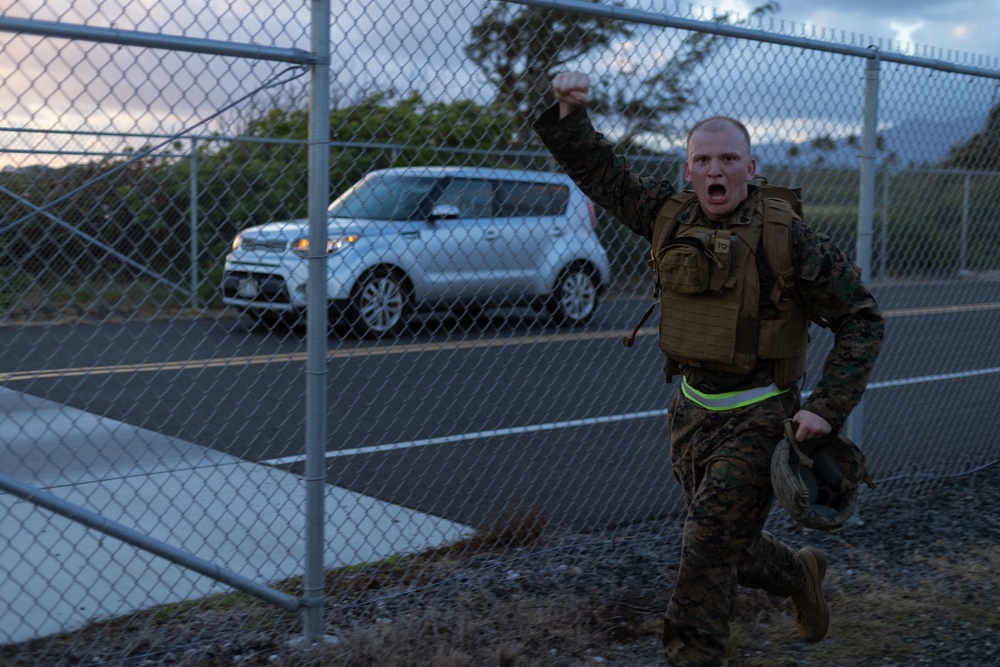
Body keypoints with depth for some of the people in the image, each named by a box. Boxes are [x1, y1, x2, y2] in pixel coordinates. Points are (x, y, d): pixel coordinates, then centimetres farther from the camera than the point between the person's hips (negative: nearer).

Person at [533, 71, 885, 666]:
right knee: (729, 544, 18)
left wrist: (828, 406, -17)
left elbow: (863, 319, -10)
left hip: (758, 417, -6)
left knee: (709, 544, -10)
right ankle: (801, 576, 46)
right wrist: (569, 112, -10)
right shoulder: (671, 216, -1)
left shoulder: (785, 237, -15)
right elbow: (600, 171, 8)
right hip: (693, 409, 6)